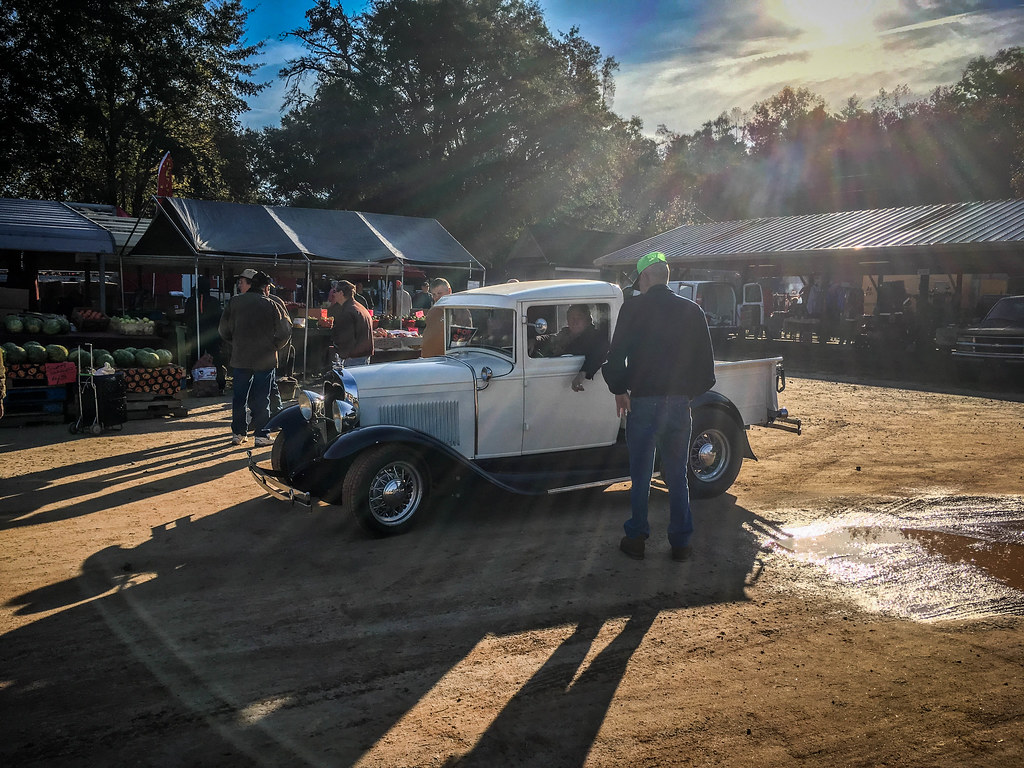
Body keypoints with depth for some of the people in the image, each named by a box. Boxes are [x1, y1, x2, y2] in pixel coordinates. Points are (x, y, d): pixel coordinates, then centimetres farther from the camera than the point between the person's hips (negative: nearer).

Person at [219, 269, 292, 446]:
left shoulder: (235, 302, -2)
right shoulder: (272, 305, -5)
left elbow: (224, 330, -1)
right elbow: (285, 331, -7)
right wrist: (273, 346, 8)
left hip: (240, 358, 1)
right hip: (265, 359, -1)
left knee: (239, 396, 12)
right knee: (261, 398, 5)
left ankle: (238, 433, 17)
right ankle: (261, 435, 5)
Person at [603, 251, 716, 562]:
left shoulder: (634, 307, -5)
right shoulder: (692, 311, 7)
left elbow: (616, 356, -11)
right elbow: (706, 362, 7)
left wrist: (619, 390, 3)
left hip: (643, 401, -3)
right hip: (680, 403, 3)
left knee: (640, 475, 9)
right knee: (677, 476, 13)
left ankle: (636, 539, 18)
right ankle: (681, 543, 18)